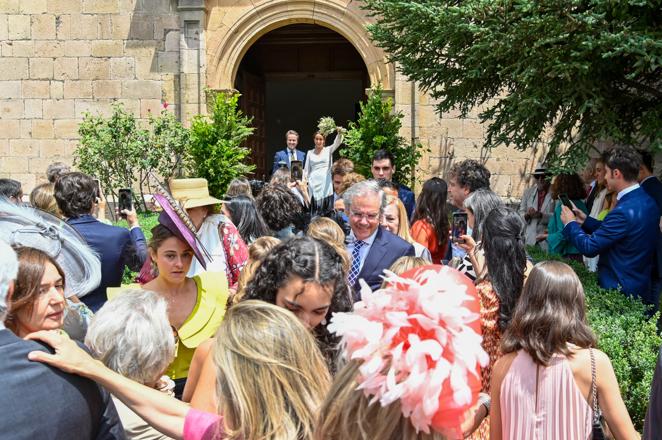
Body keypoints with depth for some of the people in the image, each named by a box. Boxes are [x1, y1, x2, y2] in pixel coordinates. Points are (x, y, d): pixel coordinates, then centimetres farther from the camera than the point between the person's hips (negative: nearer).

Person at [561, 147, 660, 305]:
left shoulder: (624, 211, -26)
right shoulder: (647, 201, 3)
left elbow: (589, 247, -19)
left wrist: (570, 224, -3)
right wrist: (586, 221, 13)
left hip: (620, 290, -9)